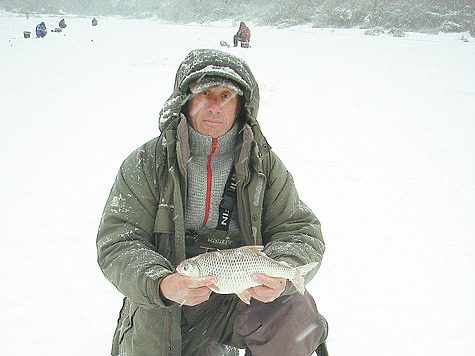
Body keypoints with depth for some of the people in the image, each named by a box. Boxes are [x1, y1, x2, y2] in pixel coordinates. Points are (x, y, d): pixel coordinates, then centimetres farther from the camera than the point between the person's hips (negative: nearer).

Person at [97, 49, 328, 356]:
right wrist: (161, 284, -31)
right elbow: (117, 244, -11)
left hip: (240, 300, 0)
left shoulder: (265, 165, -1)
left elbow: (301, 231, -3)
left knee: (295, 311, -25)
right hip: (161, 311, 1)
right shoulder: (146, 164, -6)